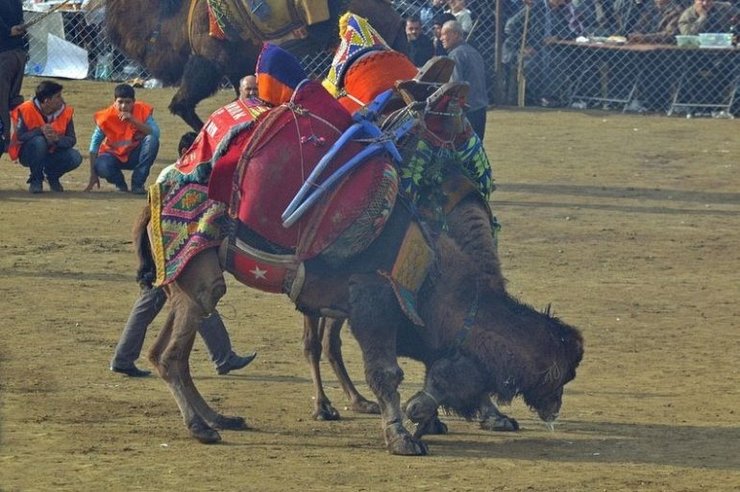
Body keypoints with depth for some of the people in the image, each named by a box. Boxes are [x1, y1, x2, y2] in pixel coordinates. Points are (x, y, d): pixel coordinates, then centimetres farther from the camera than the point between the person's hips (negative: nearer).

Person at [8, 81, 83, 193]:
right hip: (27, 154, -4)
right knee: (39, 141, -38)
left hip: (51, 153, 4)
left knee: (75, 157, -24)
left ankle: (52, 176, 10)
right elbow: (20, 137, -25)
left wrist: (57, 139, -34)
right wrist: (40, 131, -41)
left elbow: (72, 140, -12)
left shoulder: (65, 111, -9)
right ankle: (36, 180, -13)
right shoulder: (26, 110, -19)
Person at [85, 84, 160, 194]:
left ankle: (138, 184, -15)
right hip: (114, 155, -1)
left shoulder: (142, 111, -16)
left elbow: (155, 133, -29)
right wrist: (93, 174, -13)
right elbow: (95, 144, -9)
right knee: (101, 166, -35)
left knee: (152, 140, -30)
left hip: (135, 155, 1)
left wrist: (133, 120, -38)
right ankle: (120, 184, 2)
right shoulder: (106, 117, -16)